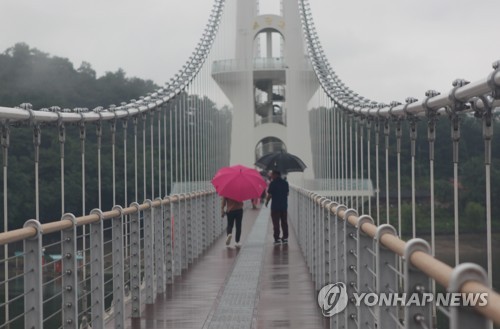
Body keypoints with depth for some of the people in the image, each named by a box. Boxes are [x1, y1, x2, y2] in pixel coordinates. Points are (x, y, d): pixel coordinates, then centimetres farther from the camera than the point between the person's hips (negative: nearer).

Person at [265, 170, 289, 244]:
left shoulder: (273, 183, -11)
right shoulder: (285, 183, 5)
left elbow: (269, 195, -10)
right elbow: (287, 193, 12)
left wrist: (267, 201, 6)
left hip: (275, 206, -5)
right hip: (284, 206, 5)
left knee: (276, 223, 0)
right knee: (284, 222, 12)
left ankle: (277, 238, -1)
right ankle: (285, 237, 15)